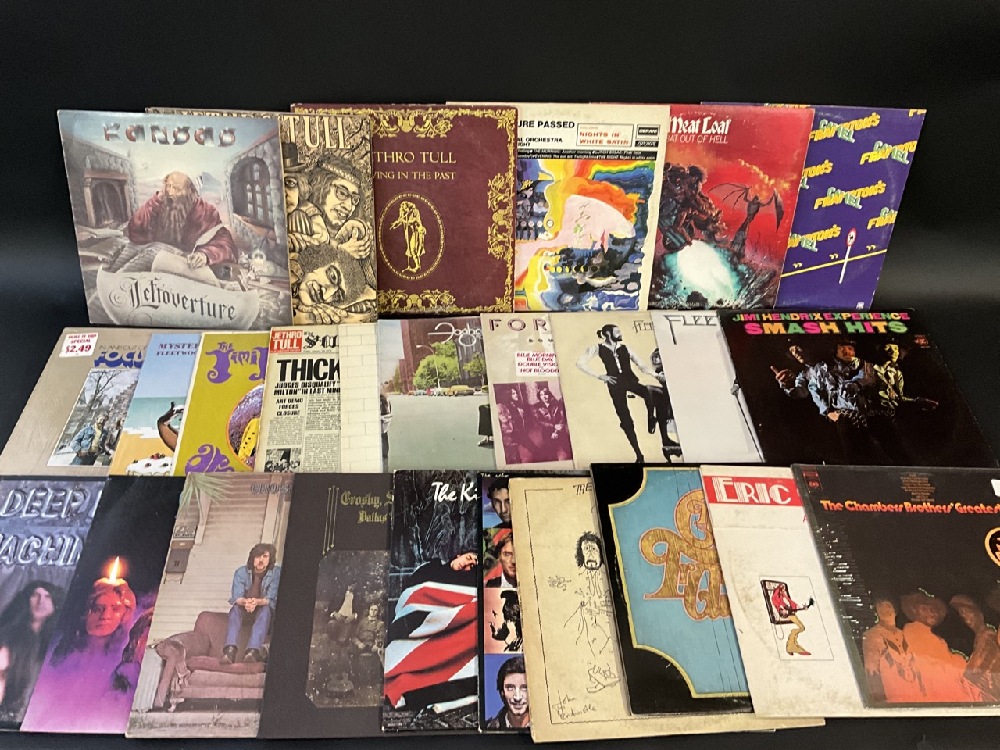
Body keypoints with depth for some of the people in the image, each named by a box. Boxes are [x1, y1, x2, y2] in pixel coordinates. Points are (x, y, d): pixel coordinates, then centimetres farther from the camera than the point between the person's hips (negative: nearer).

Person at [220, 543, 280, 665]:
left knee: (265, 609, -34)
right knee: (235, 608, -30)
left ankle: (252, 651, -51)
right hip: (244, 611, 2)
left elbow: (271, 600, -18)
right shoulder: (241, 572, -7)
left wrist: (257, 602, -40)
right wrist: (245, 602, -41)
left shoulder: (277, 573, -12)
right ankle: (230, 650, -47)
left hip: (264, 611, -1)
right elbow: (236, 598, -16)